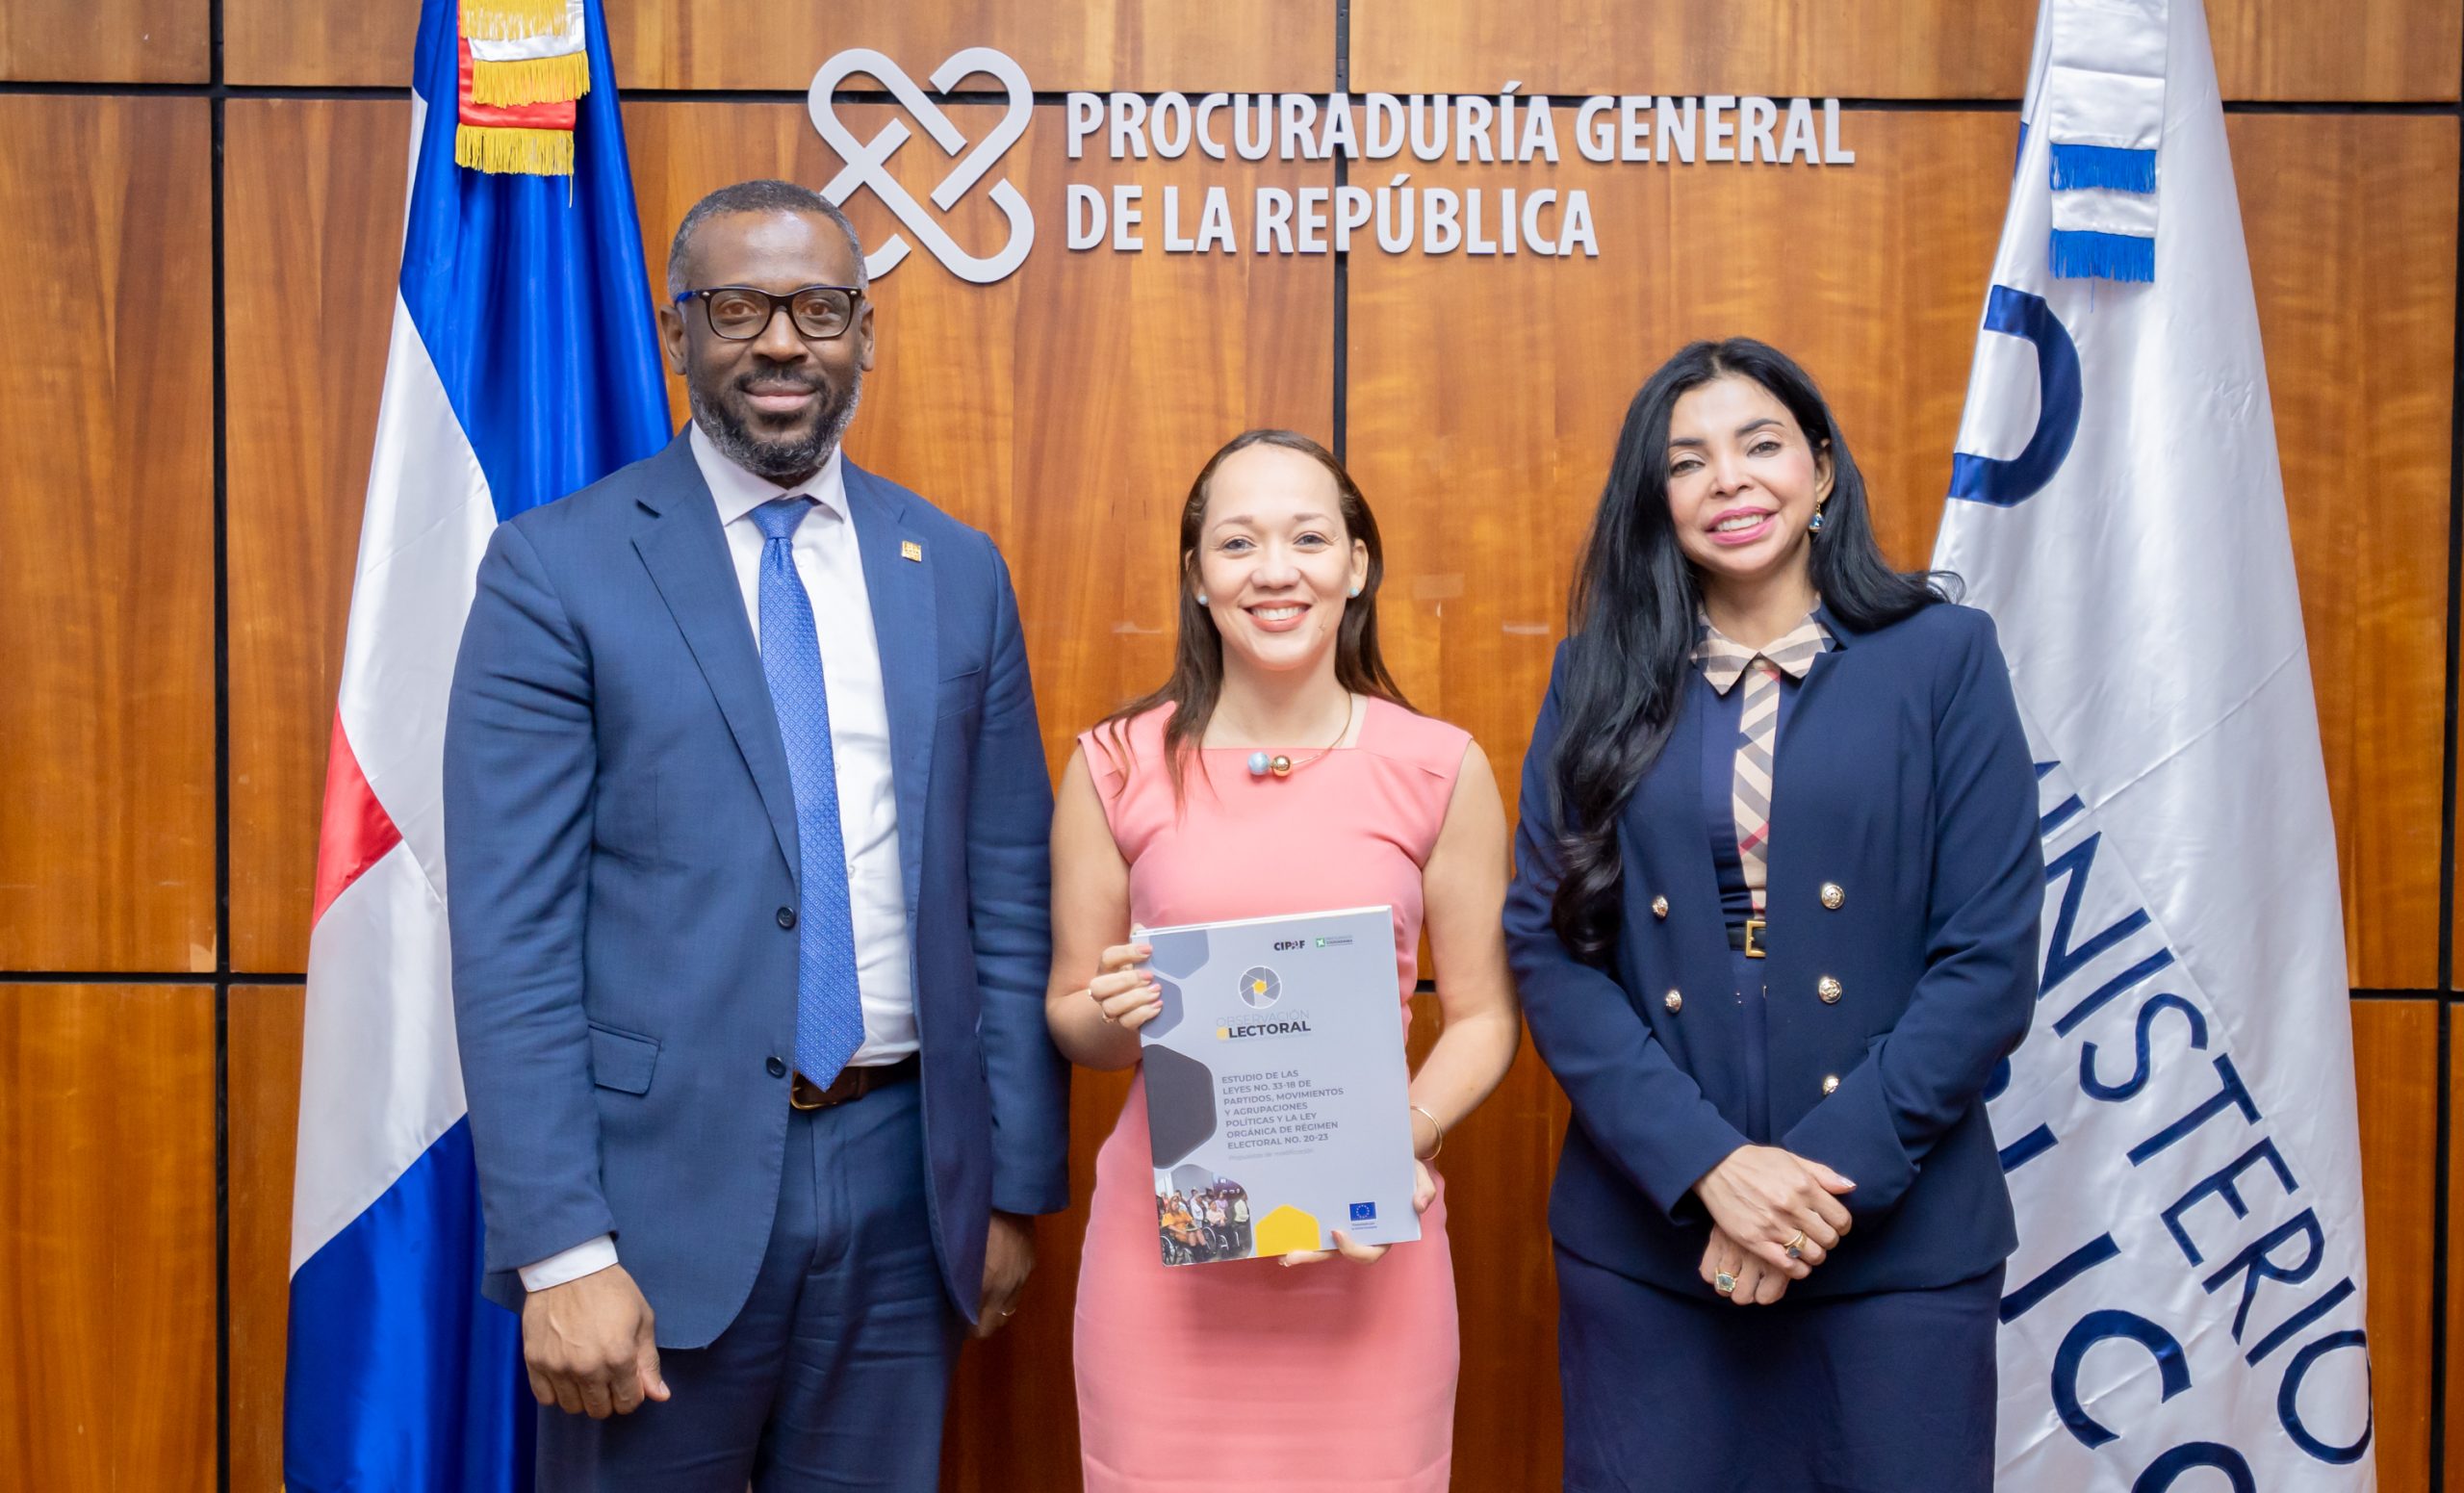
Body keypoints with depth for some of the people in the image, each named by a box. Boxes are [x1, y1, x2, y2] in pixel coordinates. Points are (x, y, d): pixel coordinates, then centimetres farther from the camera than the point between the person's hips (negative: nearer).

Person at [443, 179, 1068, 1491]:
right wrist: (562, 1250, -13)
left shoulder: (959, 574, 6)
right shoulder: (555, 570, -5)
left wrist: (1016, 1187, 6)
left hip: (903, 1177, 3)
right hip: (664, 1176, -3)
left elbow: (1007, 904, 7)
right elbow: (511, 935, -9)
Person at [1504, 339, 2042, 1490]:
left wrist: (1832, 1171, -13)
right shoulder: (1600, 678, 4)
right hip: (1645, 1236, 1)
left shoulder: (1942, 657, 0)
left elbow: (1991, 958, -4)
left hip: (1897, 1238, -1)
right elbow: (1545, 945, -2)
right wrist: (1707, 1163, -13)